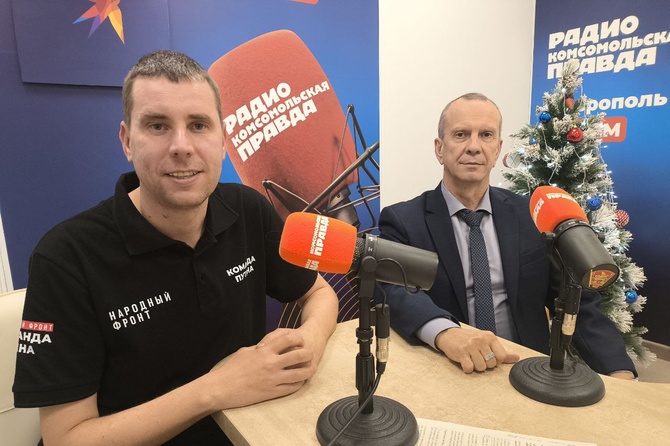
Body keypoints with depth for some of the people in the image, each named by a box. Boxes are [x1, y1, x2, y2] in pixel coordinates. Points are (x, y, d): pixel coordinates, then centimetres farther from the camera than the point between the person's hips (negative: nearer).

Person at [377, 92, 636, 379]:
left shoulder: (530, 215, 4)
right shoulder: (402, 221, -6)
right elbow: (396, 291, -21)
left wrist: (619, 371, -12)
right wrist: (445, 333, -40)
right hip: (447, 372, -3)